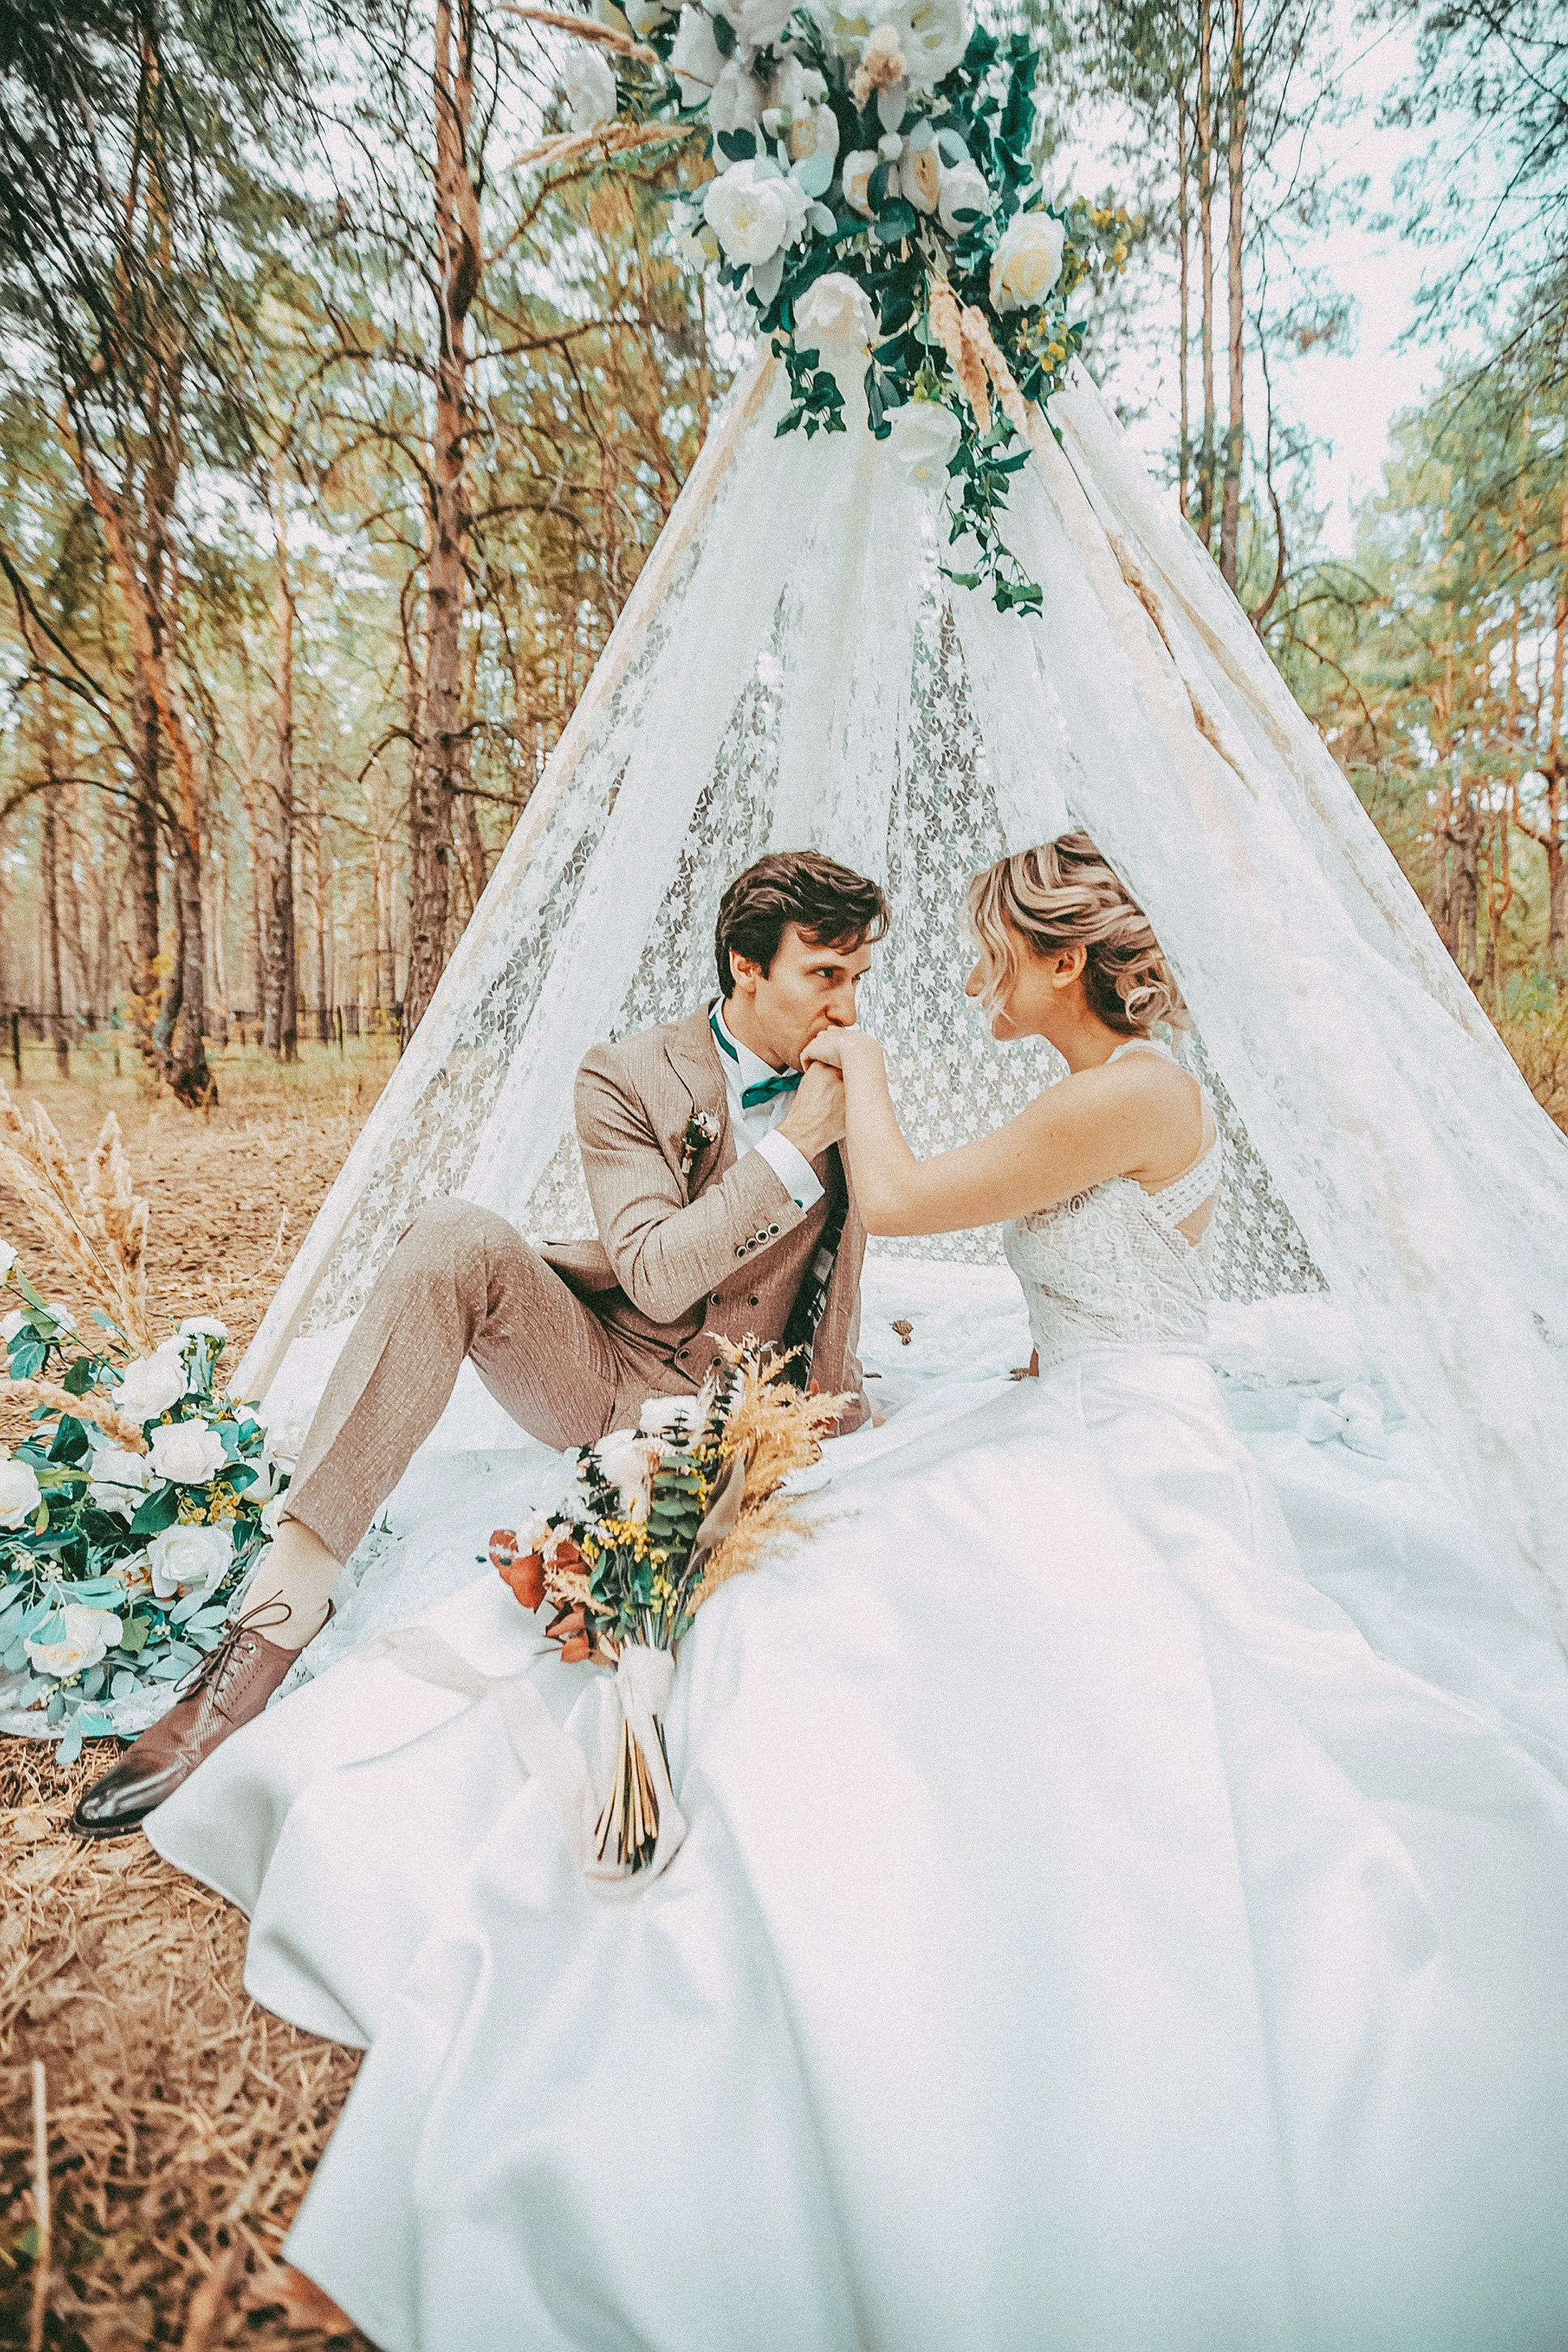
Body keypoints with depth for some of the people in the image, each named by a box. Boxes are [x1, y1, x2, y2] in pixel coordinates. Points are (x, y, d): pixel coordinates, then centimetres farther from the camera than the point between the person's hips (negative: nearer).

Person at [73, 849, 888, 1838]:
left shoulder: (846, 1086, 4)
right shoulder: (628, 1078, -7)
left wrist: (839, 1400, 14)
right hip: (602, 1376, -1)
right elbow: (655, 1275, -18)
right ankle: (286, 1599, -28)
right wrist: (793, 1148, -20)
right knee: (456, 1238, -31)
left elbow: (842, 1268, 16)